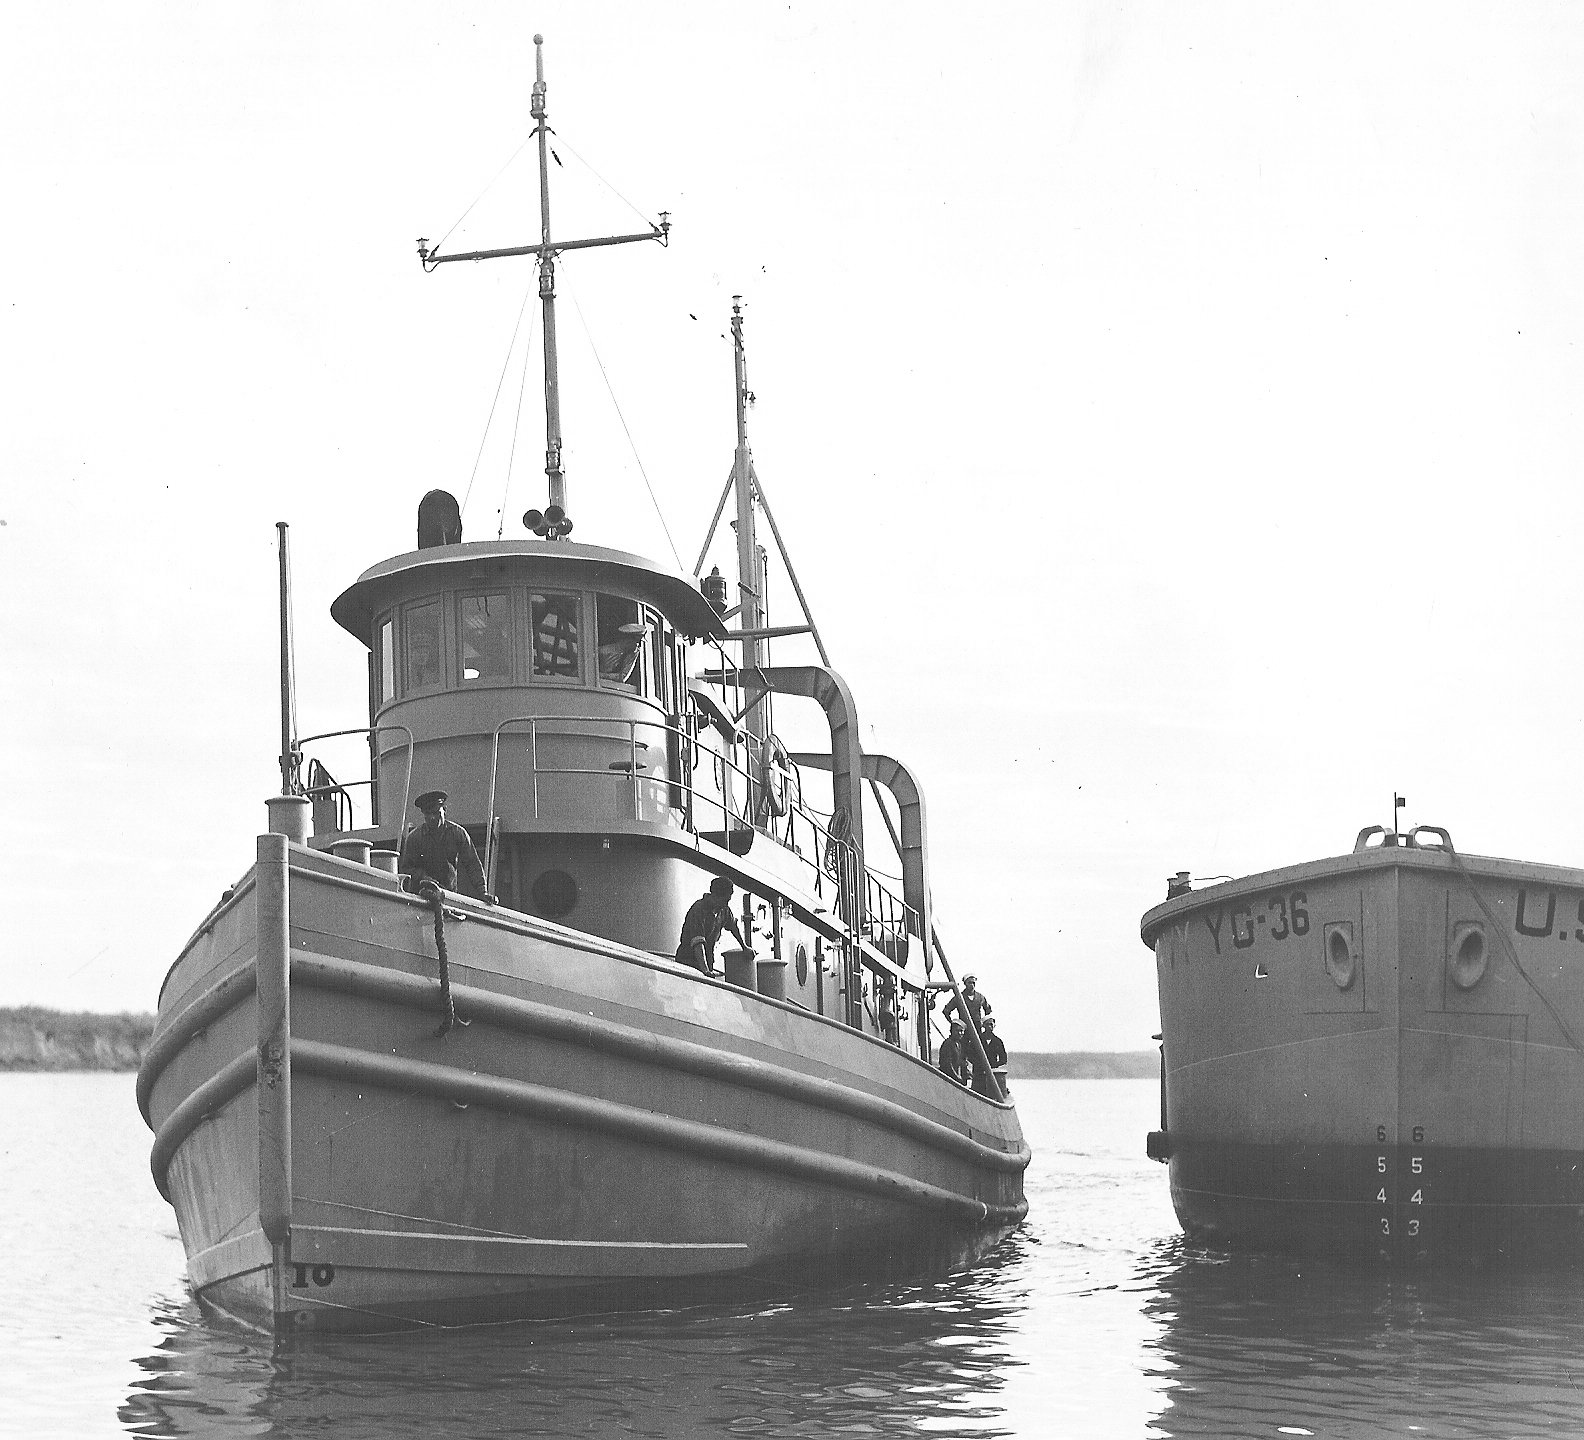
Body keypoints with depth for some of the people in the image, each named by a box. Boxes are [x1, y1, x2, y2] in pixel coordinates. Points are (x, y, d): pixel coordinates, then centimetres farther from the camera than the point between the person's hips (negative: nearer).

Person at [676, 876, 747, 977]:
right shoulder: (698, 909, -22)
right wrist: (704, 970, -40)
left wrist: (744, 946, 30)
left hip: (708, 960, 6)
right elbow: (698, 942, -31)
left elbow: (733, 925, 24)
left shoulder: (724, 908, 1)